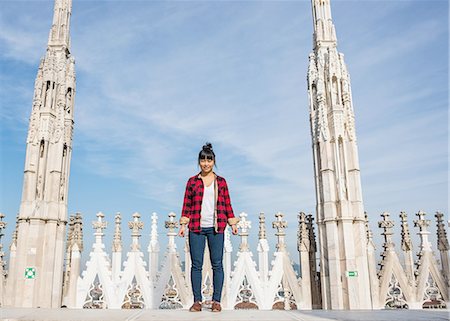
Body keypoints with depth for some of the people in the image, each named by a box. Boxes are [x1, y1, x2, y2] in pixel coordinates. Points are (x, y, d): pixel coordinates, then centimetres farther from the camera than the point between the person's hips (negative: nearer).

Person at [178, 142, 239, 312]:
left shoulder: (221, 181, 9)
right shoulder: (192, 181, 8)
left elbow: (227, 204, 10)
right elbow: (187, 204, 7)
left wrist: (233, 223, 4)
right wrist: (183, 224, 1)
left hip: (216, 228, 0)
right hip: (196, 227, 0)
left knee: (217, 264, 1)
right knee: (196, 264, 2)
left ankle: (216, 301, 10)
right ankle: (197, 301, 10)